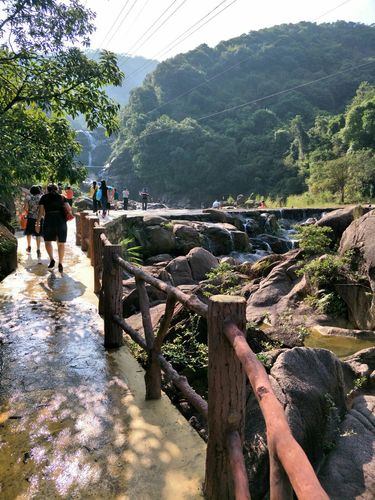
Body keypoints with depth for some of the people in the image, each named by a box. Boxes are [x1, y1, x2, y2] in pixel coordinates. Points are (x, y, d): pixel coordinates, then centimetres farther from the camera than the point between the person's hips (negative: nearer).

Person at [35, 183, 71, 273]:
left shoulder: (44, 197, 8)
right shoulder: (61, 197, 10)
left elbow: (40, 211, 1)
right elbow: (69, 208, -1)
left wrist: (37, 224, 3)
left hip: (49, 221, -1)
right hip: (61, 221, 1)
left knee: (48, 241, 17)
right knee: (61, 243, 9)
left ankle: (52, 259, 0)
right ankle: (60, 264, 8)